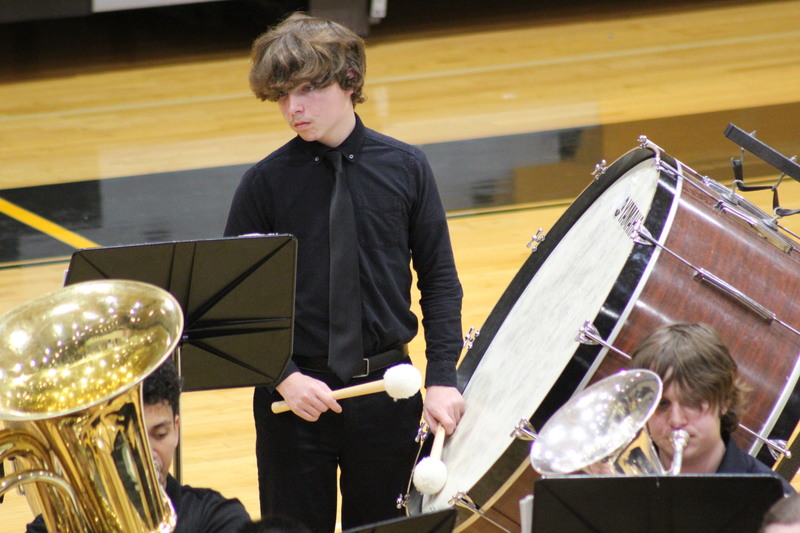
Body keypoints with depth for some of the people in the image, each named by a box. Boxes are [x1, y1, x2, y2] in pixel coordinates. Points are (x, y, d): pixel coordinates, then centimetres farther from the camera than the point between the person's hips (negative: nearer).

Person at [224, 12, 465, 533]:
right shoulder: (266, 182, -6)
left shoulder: (406, 168, -1)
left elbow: (439, 279, 2)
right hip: (297, 393, -1)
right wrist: (284, 377, -16)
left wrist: (442, 377, -8)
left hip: (386, 388, 1)